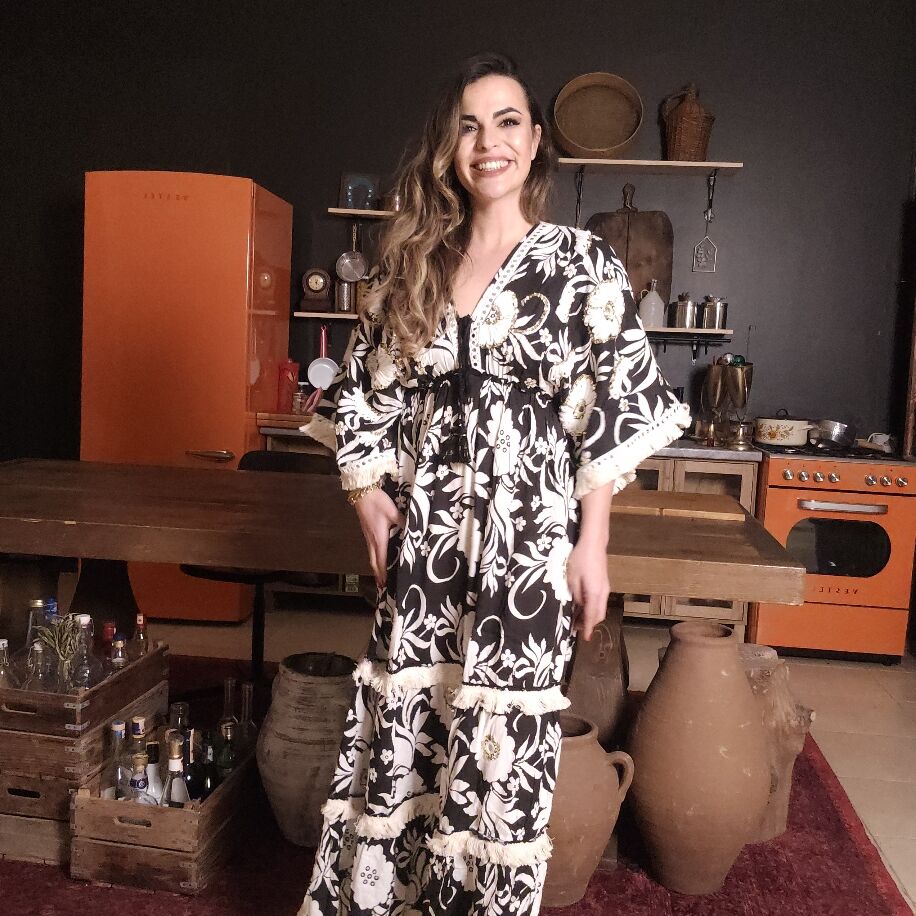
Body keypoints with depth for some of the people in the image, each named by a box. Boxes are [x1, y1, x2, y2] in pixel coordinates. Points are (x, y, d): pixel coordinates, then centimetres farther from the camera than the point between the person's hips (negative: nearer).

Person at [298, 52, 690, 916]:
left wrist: (592, 542, -6)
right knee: (400, 726, 10)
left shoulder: (583, 264, -1)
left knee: (503, 734, 5)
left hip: (528, 537, -3)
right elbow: (362, 392, 13)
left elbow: (616, 410, -3)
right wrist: (370, 497, 3)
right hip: (423, 535, 3)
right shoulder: (412, 264, 9)